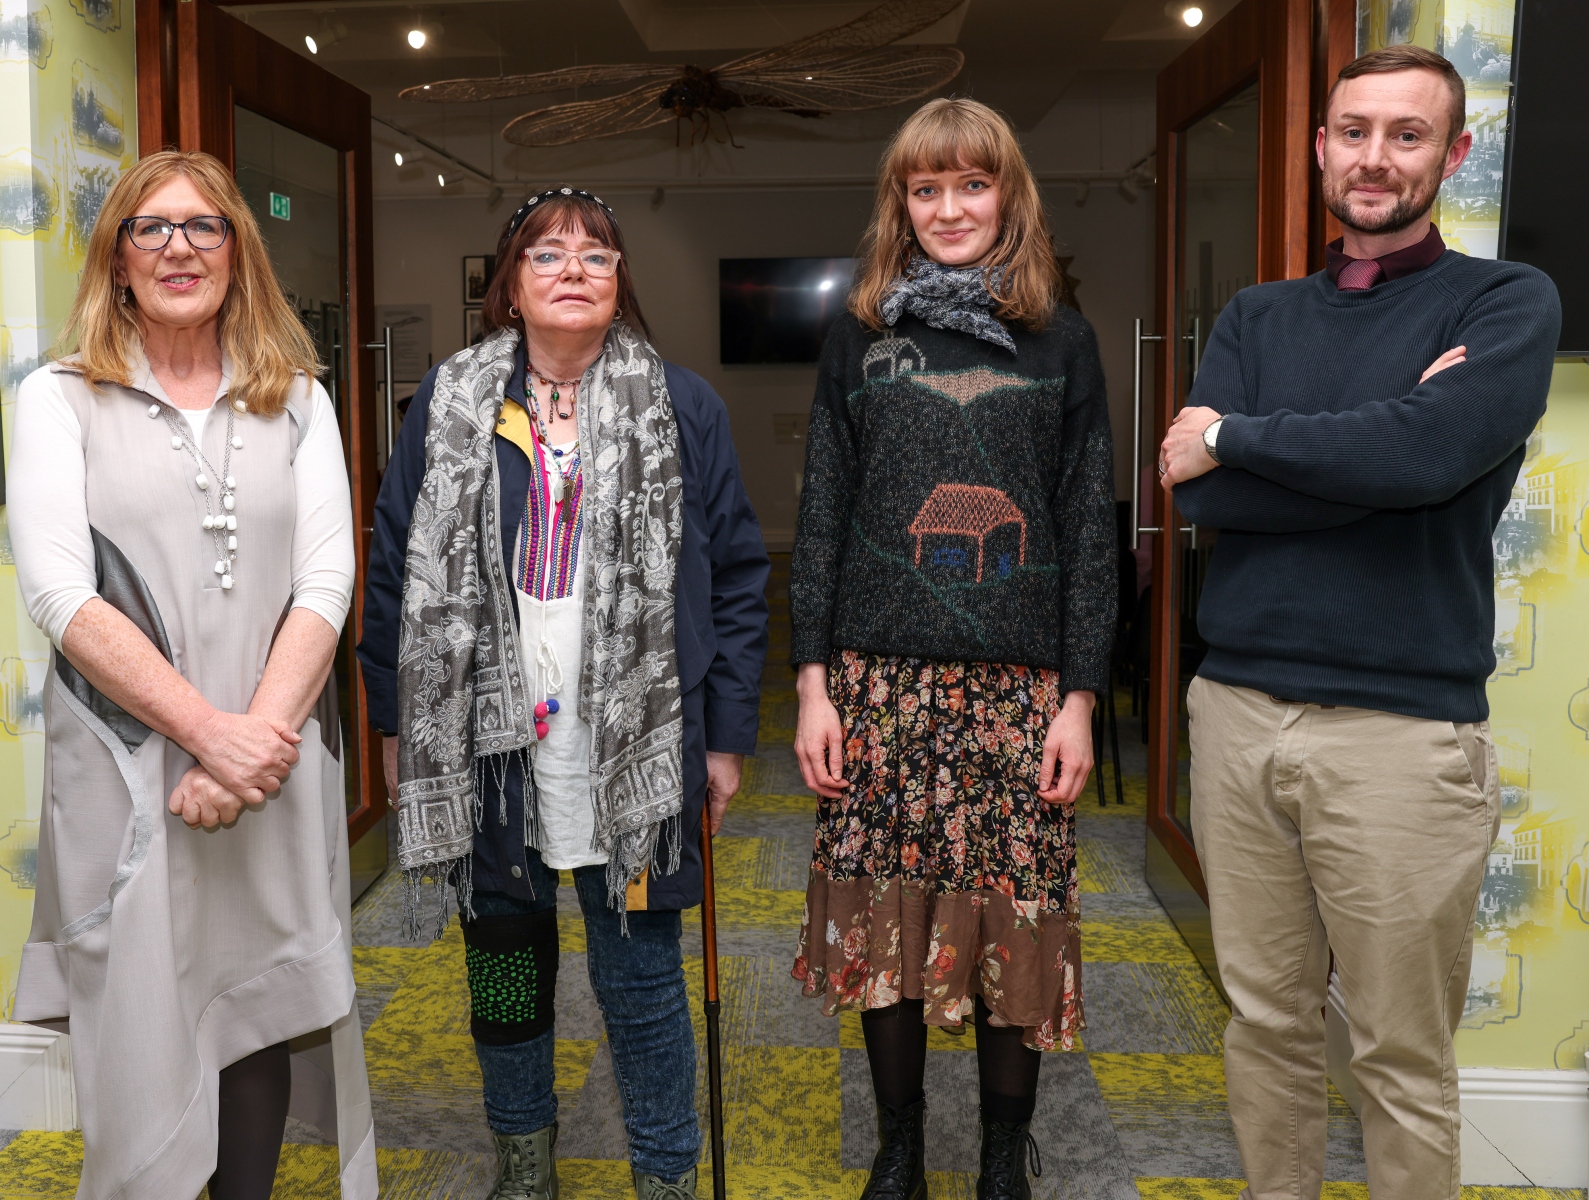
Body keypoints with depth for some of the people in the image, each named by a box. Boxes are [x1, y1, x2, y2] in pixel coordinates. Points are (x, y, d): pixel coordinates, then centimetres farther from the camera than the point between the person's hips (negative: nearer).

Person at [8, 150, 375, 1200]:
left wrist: (259, 738, -13)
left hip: (273, 763, 2)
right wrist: (210, 733, -17)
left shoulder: (296, 399, 9)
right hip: (127, 769, -2)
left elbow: (327, 581, -1)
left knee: (266, 1007, 10)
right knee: (141, 1024, 6)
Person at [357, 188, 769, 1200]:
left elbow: (737, 577, 1)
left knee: (640, 974, 5)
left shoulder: (683, 408, 1)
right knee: (501, 956, 16)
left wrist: (727, 736, -1)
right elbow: (396, 567, 8)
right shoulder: (450, 404, 6)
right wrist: (398, 725, 6)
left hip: (635, 747, -2)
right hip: (487, 741, 2)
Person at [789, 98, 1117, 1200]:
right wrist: (814, 682, -1)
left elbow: (1091, 529, 4)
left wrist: (1081, 696, -2)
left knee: (1016, 922, 3)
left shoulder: (1062, 343, 7)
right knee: (886, 921, 6)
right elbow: (821, 518, 6)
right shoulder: (860, 339, 9)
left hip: (1018, 683, 0)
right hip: (882, 678, 1)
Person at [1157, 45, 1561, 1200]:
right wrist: (1379, 447, -11)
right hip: (1240, 712, 4)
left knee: (1404, 1065, 8)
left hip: (1403, 727, -3)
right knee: (1267, 1025, 15)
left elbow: (1429, 453, -19)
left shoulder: (1505, 302, 0)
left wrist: (1234, 435, -8)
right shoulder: (1258, 317, 12)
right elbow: (1201, 494, -4)